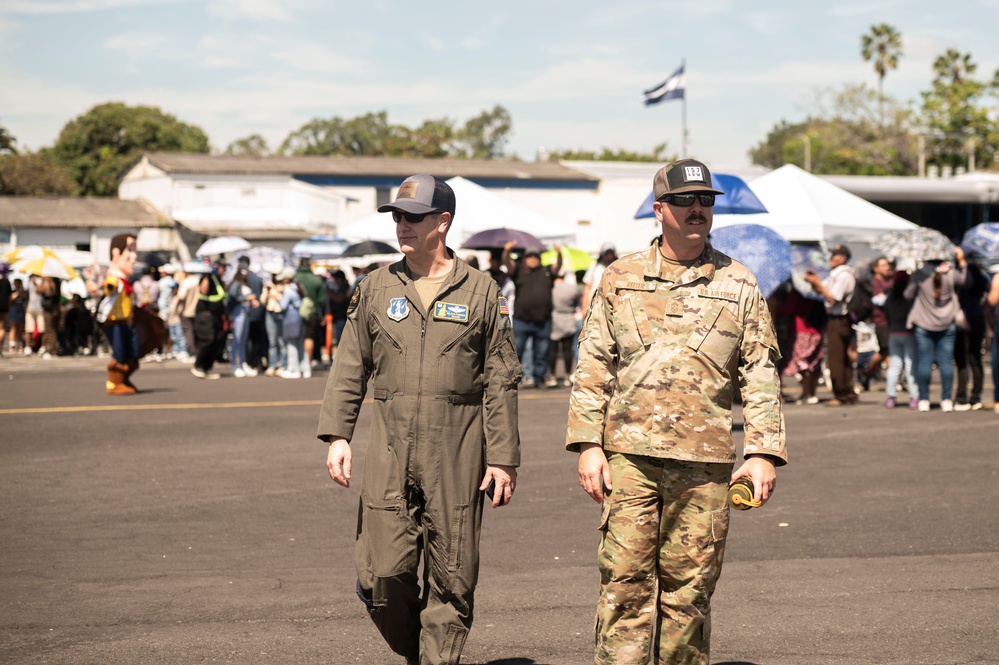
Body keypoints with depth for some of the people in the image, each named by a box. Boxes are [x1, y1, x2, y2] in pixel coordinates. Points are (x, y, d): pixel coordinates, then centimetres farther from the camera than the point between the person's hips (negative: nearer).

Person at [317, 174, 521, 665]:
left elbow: (500, 381, 3)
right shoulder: (376, 288, 9)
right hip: (389, 457, 1)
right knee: (384, 574, -3)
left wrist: (503, 459, -1)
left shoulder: (480, 291, 3)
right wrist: (337, 435, -1)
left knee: (451, 580, 1)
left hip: (457, 460, -1)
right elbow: (349, 368, 11)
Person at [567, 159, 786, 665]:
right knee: (625, 579, -5)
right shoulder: (619, 280, 8)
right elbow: (592, 367, 7)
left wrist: (763, 453, -1)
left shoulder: (738, 286, 8)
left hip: (706, 460, 0)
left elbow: (761, 374, 7)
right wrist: (588, 444, -1)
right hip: (630, 454, 0)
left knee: (690, 585, 5)